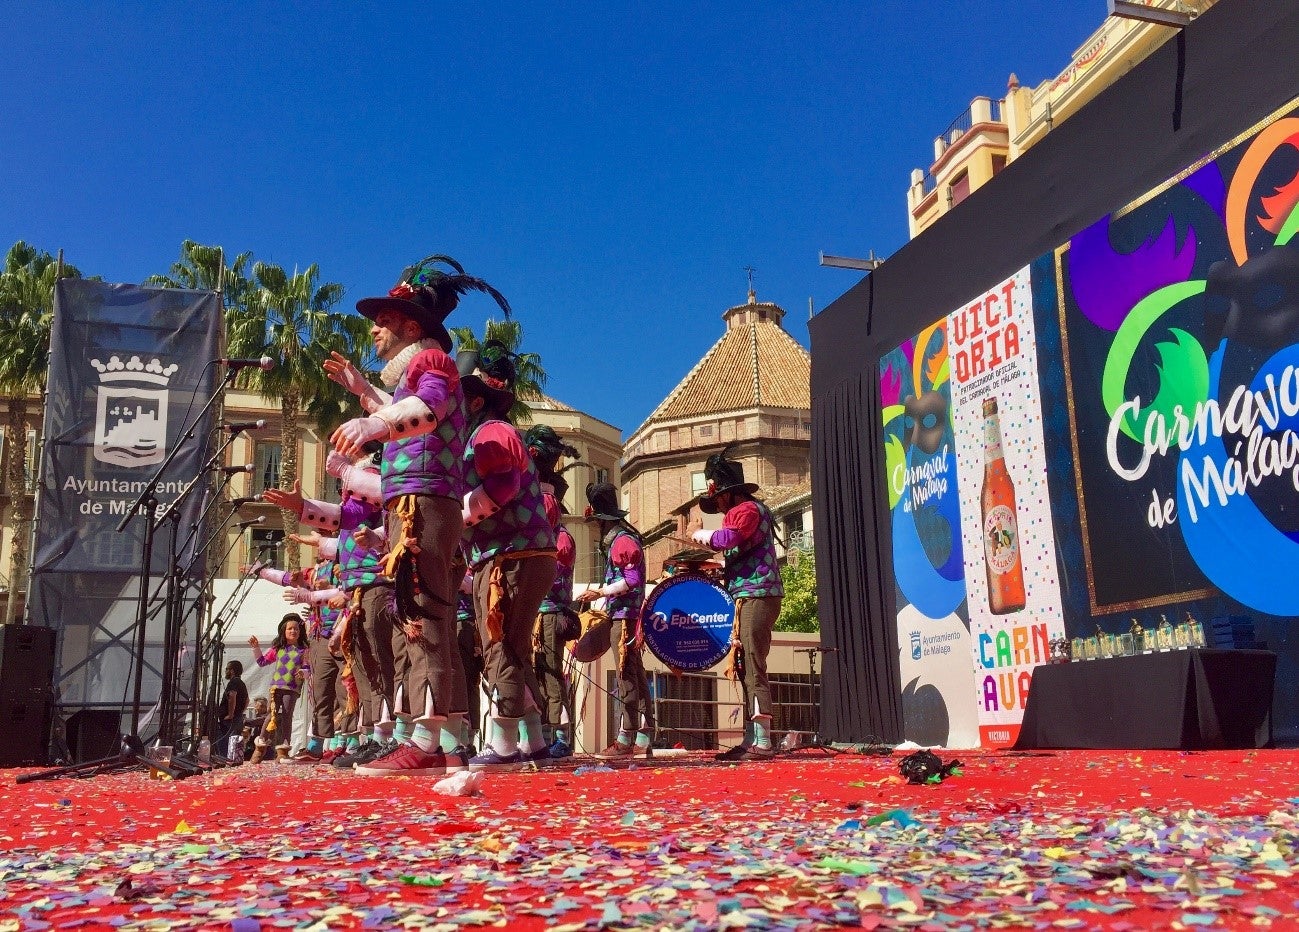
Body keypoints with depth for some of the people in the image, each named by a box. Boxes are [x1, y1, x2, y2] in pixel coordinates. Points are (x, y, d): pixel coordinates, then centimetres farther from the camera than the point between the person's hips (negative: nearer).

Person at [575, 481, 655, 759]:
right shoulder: (616, 538, 18)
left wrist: (600, 593, -17)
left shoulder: (622, 540, -11)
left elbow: (633, 579, -18)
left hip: (624, 616, -10)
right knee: (636, 675, 9)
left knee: (627, 676, -10)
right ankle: (644, 740, 12)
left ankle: (626, 740, -10)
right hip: (623, 615, 10)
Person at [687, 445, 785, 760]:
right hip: (747, 598, 11)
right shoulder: (739, 512, 24)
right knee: (745, 671, 9)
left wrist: (698, 533, -8)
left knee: (753, 671, -13)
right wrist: (718, 570, 12)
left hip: (757, 597, -11)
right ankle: (752, 741, 11)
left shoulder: (748, 509, -7)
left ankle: (763, 742, -14)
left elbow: (727, 539, -24)